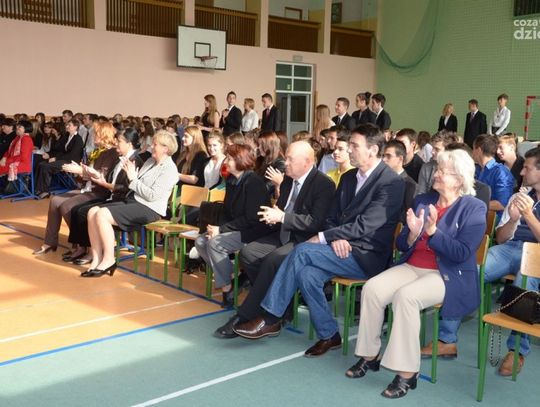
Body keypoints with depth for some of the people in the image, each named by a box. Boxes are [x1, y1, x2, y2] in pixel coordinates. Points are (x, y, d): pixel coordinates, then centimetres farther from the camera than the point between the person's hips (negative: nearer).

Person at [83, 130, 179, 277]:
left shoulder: (169, 169, -10)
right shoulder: (150, 161, 17)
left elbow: (152, 195, -18)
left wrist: (133, 179, -11)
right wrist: (131, 174, 1)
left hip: (149, 209, -9)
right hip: (132, 200, 9)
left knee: (102, 214, -24)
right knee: (92, 212, -9)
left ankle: (109, 260, -12)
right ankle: (97, 259, -9)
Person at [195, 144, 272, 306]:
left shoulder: (254, 182, -17)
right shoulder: (232, 180, 8)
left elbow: (251, 219, -21)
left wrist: (222, 229, -20)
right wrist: (218, 227, -7)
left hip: (252, 232, -9)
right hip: (235, 228, 9)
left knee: (215, 243, -26)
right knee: (201, 242, -7)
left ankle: (227, 288, -12)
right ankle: (232, 275, -1)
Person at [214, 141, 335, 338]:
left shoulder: (324, 185, -12)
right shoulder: (288, 179, 12)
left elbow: (316, 222, -21)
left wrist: (282, 216, -22)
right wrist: (274, 214, -2)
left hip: (304, 241, -8)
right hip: (283, 234, 8)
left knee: (272, 260, -31)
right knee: (247, 253, -12)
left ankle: (243, 317, -21)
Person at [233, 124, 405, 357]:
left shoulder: (392, 183, -10)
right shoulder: (348, 178, 15)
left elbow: (365, 225, -18)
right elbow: (332, 217, 14)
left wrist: (323, 237, -16)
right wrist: (335, 238, -9)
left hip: (367, 257, -7)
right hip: (342, 247, 7)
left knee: (303, 251, -23)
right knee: (307, 274, -23)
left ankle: (270, 319, -13)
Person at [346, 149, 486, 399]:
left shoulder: (474, 208, -4)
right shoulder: (422, 200, 12)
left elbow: (463, 254, -14)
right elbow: (401, 245, 11)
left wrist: (432, 231, -21)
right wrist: (413, 234, -11)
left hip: (449, 276, -5)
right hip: (412, 267, 6)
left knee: (406, 296, -33)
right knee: (372, 288, -20)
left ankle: (407, 372, -24)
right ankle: (370, 355, -6)